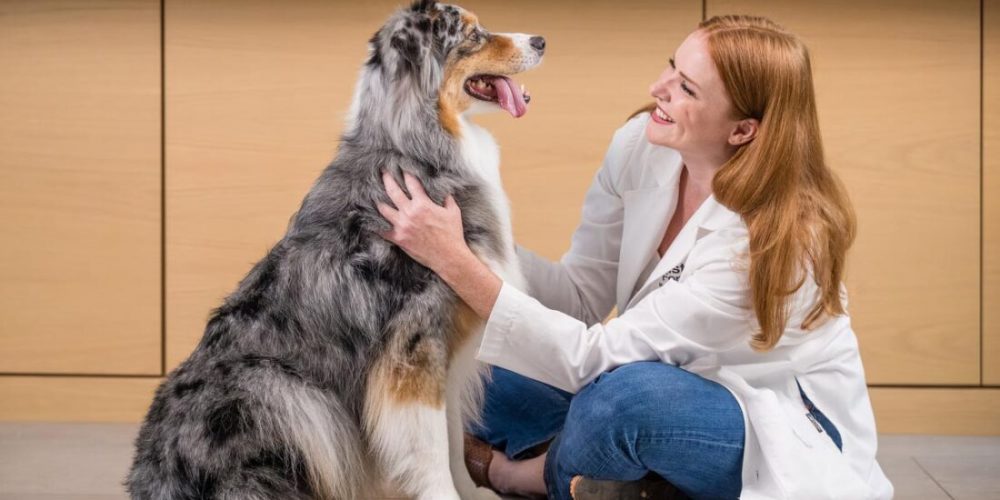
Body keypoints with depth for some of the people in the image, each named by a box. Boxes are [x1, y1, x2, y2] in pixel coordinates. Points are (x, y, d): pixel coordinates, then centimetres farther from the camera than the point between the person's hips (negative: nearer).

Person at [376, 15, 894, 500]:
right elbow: (581, 297, -8)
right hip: (685, 386, 5)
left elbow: (598, 354, -32)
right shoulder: (641, 147, -14)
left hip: (791, 431, -5)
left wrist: (457, 263, -37)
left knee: (624, 393, -35)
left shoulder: (774, 241, -32)